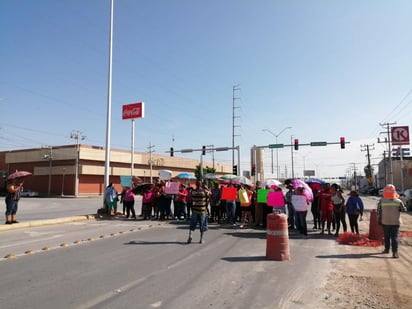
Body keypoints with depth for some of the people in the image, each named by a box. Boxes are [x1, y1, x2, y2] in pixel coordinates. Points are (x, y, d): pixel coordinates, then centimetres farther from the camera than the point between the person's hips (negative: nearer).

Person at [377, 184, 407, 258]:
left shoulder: (381, 201, -7)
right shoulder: (398, 201, -7)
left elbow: (378, 211, -2)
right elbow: (404, 210, 4)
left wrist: (379, 220, 9)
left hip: (385, 222, 1)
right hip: (395, 222, -1)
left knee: (386, 236, 15)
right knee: (394, 237, -1)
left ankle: (387, 249, 26)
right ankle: (395, 252, -7)